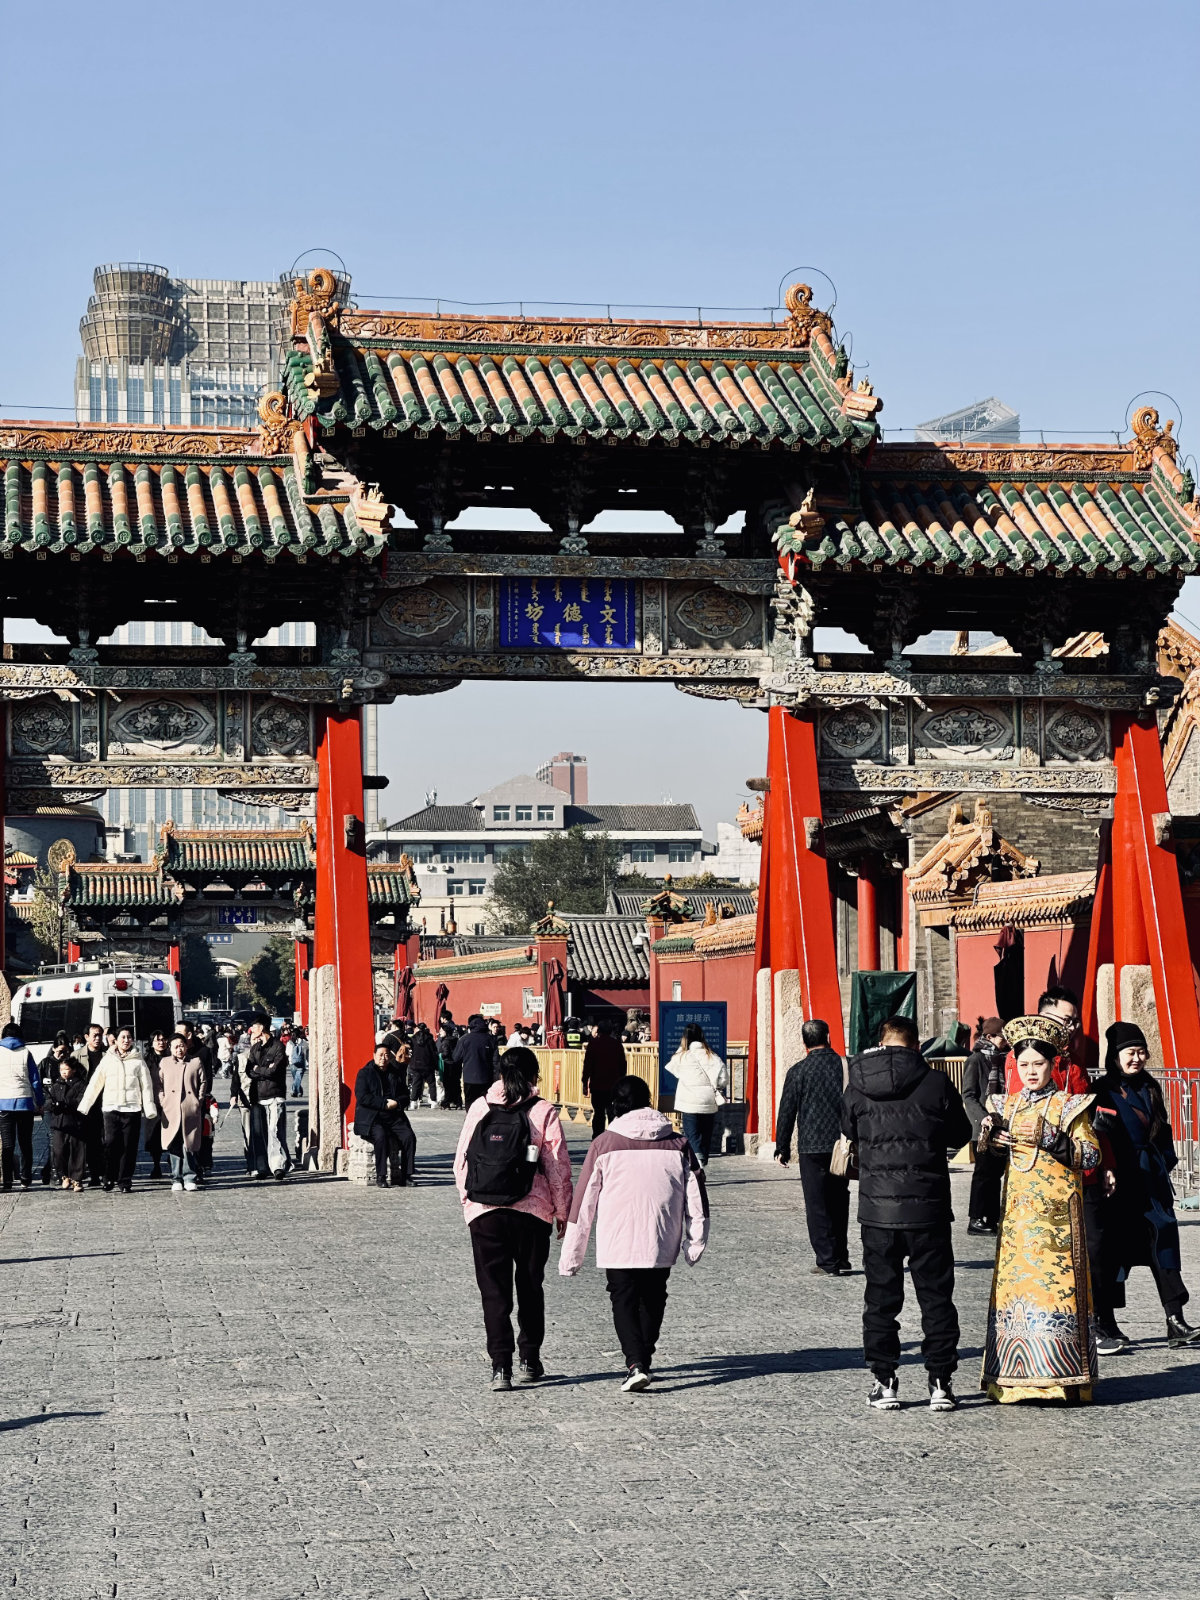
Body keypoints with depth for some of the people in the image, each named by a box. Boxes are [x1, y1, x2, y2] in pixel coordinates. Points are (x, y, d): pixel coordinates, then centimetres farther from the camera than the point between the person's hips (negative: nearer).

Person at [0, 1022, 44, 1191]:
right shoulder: (25, 1053, 1)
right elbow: (35, 1080, 2)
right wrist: (40, 1102, 10)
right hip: (25, 1102, 0)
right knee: (25, 1143, 10)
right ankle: (26, 1179, 10)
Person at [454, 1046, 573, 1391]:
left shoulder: (479, 1108, 1)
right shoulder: (544, 1112, -6)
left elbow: (460, 1162, 4)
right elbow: (558, 1168, -4)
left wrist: (467, 1201, 17)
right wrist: (563, 1212, 7)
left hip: (484, 1212, 1)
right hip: (532, 1212, -1)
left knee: (494, 1290, 4)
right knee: (530, 1286, 17)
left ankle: (500, 1366, -6)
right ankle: (529, 1360, 24)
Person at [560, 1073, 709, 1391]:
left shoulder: (604, 1144, 0)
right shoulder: (677, 1143, 8)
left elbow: (584, 1200, 1)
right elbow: (695, 1195, 7)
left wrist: (570, 1256, 6)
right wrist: (695, 1242, 13)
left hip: (617, 1242, -3)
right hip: (662, 1242, 3)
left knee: (624, 1300, 2)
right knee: (653, 1298, 19)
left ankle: (635, 1364, -15)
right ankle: (643, 1360, 28)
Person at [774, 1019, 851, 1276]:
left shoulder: (798, 1071, -7)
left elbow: (786, 1112, -3)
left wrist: (782, 1148, 7)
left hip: (812, 1148, -4)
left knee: (817, 1206, 2)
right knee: (839, 1203, 16)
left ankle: (828, 1262, -1)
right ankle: (841, 1259, 19)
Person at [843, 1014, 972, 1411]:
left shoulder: (858, 1087, -4)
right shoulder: (936, 1083, -8)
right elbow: (960, 1135, 5)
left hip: (877, 1206, 1)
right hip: (928, 1206, -1)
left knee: (881, 1294, 10)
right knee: (936, 1294, 8)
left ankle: (883, 1382, 11)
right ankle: (940, 1382, 8)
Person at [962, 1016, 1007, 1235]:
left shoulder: (1001, 1059, 13)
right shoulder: (976, 1060, -7)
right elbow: (968, 1096, -11)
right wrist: (983, 1119, -22)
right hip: (983, 1128, -7)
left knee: (996, 1172, 8)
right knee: (984, 1172, -5)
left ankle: (993, 1218, 14)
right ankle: (975, 1220, 0)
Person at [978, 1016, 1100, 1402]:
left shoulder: (1069, 1107, 0)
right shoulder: (1007, 1106, 14)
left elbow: (1091, 1155, -7)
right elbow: (990, 1153, 23)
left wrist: (1049, 1138, -17)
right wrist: (988, 1136, 1)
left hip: (1056, 1211, -4)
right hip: (1017, 1210, 5)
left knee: (1056, 1281, -9)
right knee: (1014, 1282, 0)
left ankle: (1065, 1377, -6)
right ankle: (1019, 1377, 4)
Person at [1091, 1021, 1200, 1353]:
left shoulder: (1150, 1087, 14)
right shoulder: (1104, 1091, -7)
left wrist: (1166, 1165, 14)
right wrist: (1107, 1173, -23)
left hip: (1153, 1178, 6)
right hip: (1122, 1182, -6)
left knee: (1163, 1240, 1)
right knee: (1113, 1249, -2)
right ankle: (1103, 1325, 5)